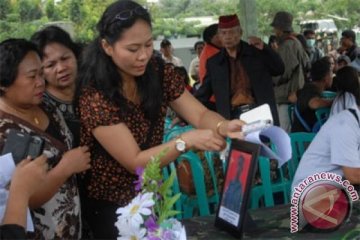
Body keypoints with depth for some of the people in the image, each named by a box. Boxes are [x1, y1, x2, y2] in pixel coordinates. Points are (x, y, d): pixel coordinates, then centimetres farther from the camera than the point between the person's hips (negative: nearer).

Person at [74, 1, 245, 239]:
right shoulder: (94, 95, -25)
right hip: (110, 207, -5)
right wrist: (186, 140, -36)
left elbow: (201, 115, -12)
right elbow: (135, 162, -25)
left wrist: (224, 126, -34)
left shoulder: (160, 73, -9)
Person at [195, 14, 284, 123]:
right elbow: (202, 94, 12)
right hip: (232, 117, 0)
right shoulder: (213, 63, 8)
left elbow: (279, 70, 2)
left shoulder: (257, 52, 5)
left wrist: (264, 48, -11)